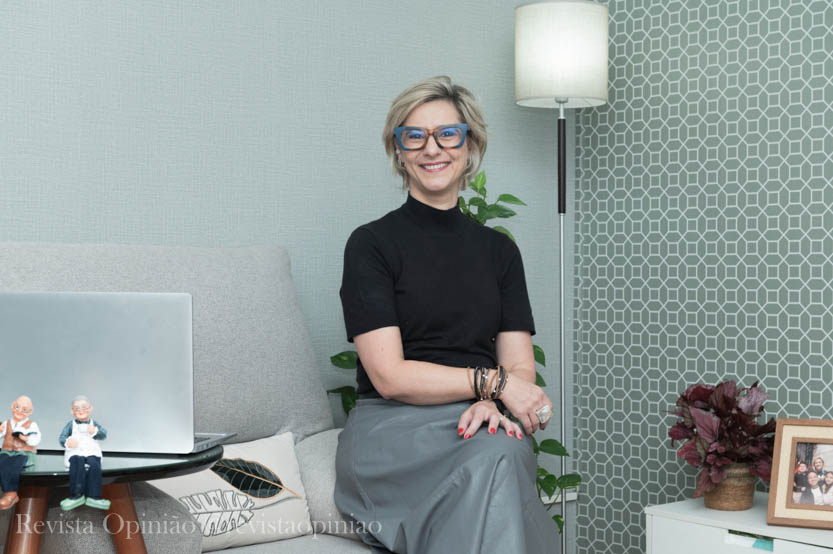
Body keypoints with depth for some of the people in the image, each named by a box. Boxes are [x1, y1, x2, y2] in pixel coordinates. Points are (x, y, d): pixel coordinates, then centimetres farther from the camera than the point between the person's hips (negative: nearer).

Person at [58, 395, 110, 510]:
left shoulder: (95, 424, 17)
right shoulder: (71, 424, 16)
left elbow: (103, 435, 1)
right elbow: (62, 437, 4)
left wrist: (95, 432, -22)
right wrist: (67, 442, -21)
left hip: (92, 453, 1)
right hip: (75, 453, -1)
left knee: (94, 465, -31)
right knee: (78, 464, -34)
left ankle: (93, 496, -32)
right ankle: (77, 495, -35)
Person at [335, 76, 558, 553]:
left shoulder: (499, 250, 16)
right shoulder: (372, 244, 1)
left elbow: (520, 367, 8)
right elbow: (390, 377, -8)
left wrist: (494, 405, -15)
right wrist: (492, 381, -13)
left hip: (483, 423, 4)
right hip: (394, 428, -3)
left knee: (502, 452, -33)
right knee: (492, 461, -35)